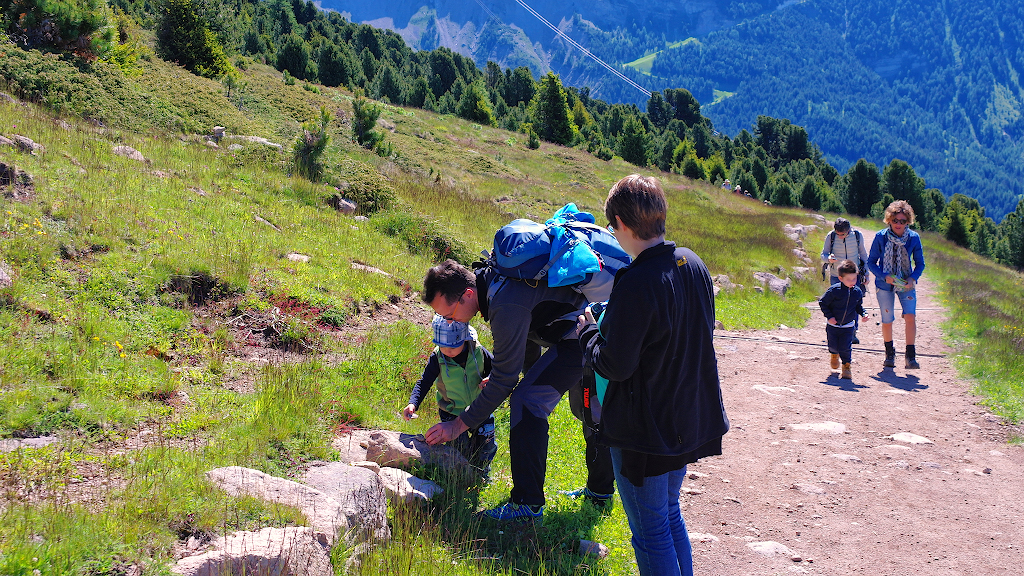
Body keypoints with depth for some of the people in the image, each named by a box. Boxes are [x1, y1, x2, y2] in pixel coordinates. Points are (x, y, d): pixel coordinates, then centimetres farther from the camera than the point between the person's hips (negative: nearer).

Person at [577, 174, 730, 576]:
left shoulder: (636, 284, -26)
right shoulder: (693, 264, 0)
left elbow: (614, 365, -22)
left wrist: (588, 332, -3)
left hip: (644, 433, -8)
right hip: (690, 419, 8)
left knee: (650, 534, 6)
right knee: (670, 515, 25)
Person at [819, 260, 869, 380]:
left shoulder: (858, 292, -5)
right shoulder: (834, 290, -18)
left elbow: (858, 306, 12)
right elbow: (822, 303, -8)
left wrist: (863, 314, -7)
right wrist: (829, 316, -16)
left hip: (848, 326, 1)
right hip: (833, 324, -1)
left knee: (845, 347, -8)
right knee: (833, 345, 8)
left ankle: (846, 366, 11)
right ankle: (835, 355, 44)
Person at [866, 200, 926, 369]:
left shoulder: (914, 238, -7)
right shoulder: (881, 237, -10)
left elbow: (920, 264, 2)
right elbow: (871, 262, -3)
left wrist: (913, 278, -17)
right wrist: (885, 277, -18)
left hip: (906, 285, 0)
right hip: (885, 285, 0)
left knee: (910, 316, -17)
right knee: (887, 321, 5)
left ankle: (911, 357, -13)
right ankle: (889, 353, 28)